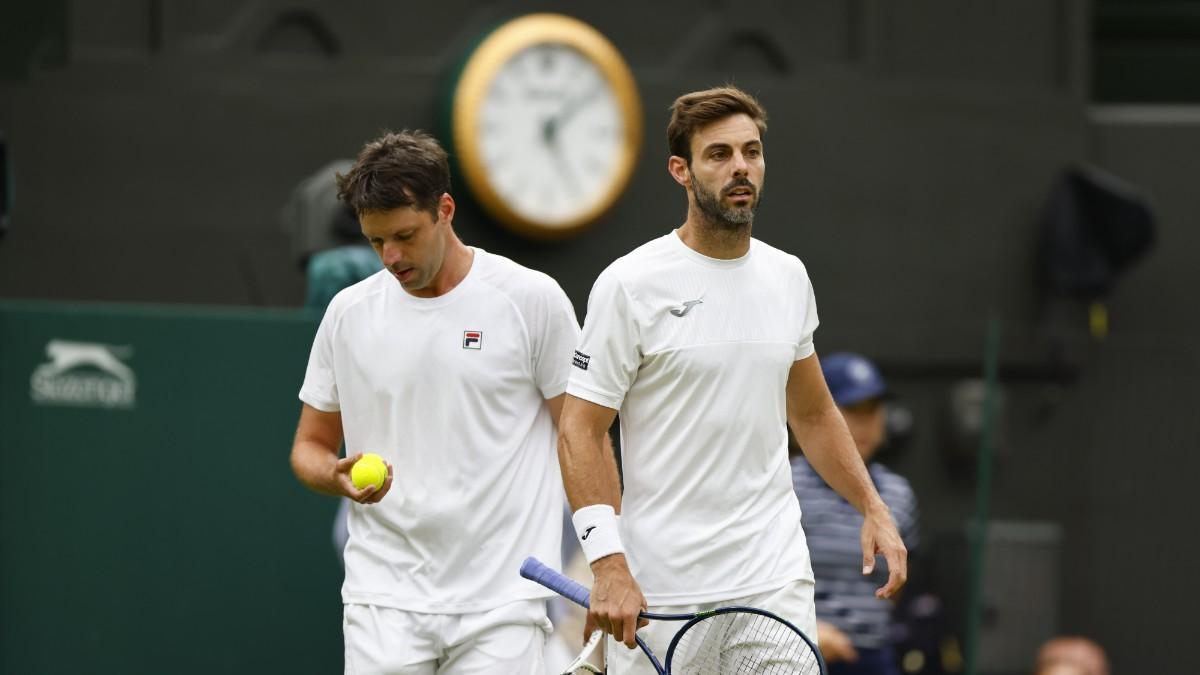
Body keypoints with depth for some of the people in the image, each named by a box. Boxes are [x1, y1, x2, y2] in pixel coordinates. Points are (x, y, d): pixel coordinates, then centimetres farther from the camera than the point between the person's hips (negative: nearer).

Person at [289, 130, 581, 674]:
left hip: (500, 605, -2)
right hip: (384, 604, 2)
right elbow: (310, 445, 17)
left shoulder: (532, 299, -2)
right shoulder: (350, 312, 7)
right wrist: (339, 477, -7)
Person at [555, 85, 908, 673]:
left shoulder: (788, 277, 10)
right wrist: (609, 566, -18)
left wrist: (873, 508, 12)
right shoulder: (630, 285, -7)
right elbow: (579, 432, -8)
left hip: (777, 581, 4)